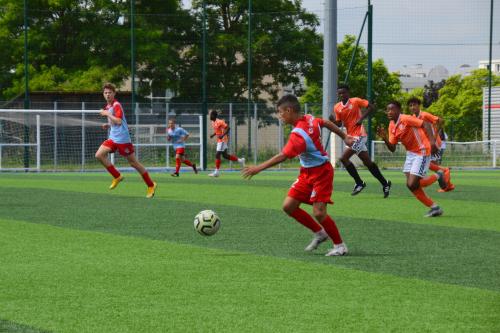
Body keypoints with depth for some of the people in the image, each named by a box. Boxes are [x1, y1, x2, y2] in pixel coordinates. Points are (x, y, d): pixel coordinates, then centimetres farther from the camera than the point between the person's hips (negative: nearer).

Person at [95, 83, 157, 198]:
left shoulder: (116, 105, -13)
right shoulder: (107, 107, 14)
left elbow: (118, 121, -26)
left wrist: (106, 114, -17)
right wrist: (108, 125, 9)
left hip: (122, 139, -8)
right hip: (113, 138, 8)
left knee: (133, 163, -2)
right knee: (99, 155, -8)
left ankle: (151, 185, 9)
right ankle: (117, 176, 3)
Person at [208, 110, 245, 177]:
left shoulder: (219, 122, -18)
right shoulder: (213, 122, 10)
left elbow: (227, 128, -19)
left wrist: (223, 135, -29)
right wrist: (213, 135, 7)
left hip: (222, 140, -10)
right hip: (219, 141, 10)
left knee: (217, 155, -10)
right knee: (225, 155, 14)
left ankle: (217, 172, -5)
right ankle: (240, 160, 25)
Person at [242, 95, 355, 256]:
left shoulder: (298, 134, -28)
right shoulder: (310, 119, -3)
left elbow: (282, 156, -30)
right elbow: (327, 123, 14)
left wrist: (258, 168, -28)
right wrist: (344, 137, 29)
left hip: (321, 172, -9)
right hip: (307, 172, 9)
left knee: (319, 212, -14)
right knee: (288, 206, 2)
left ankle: (340, 245, 5)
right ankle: (319, 233, 17)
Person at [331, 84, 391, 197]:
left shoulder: (355, 101, -7)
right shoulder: (337, 107, 8)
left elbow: (371, 107, -7)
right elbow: (338, 124, 8)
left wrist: (361, 118, -16)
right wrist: (333, 119, -13)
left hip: (359, 135, -7)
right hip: (350, 136, 7)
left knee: (344, 158, -16)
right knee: (367, 162, 11)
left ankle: (359, 183, -6)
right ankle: (385, 183, 22)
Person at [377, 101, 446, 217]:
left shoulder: (406, 119, -16)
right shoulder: (391, 126, 8)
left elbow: (425, 124, -21)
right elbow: (392, 148, 7)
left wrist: (432, 141, -33)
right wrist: (384, 138, -11)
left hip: (422, 152, -9)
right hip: (411, 153, 9)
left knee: (412, 185, -15)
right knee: (410, 185, 1)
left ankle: (437, 177, 10)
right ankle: (434, 207, 11)